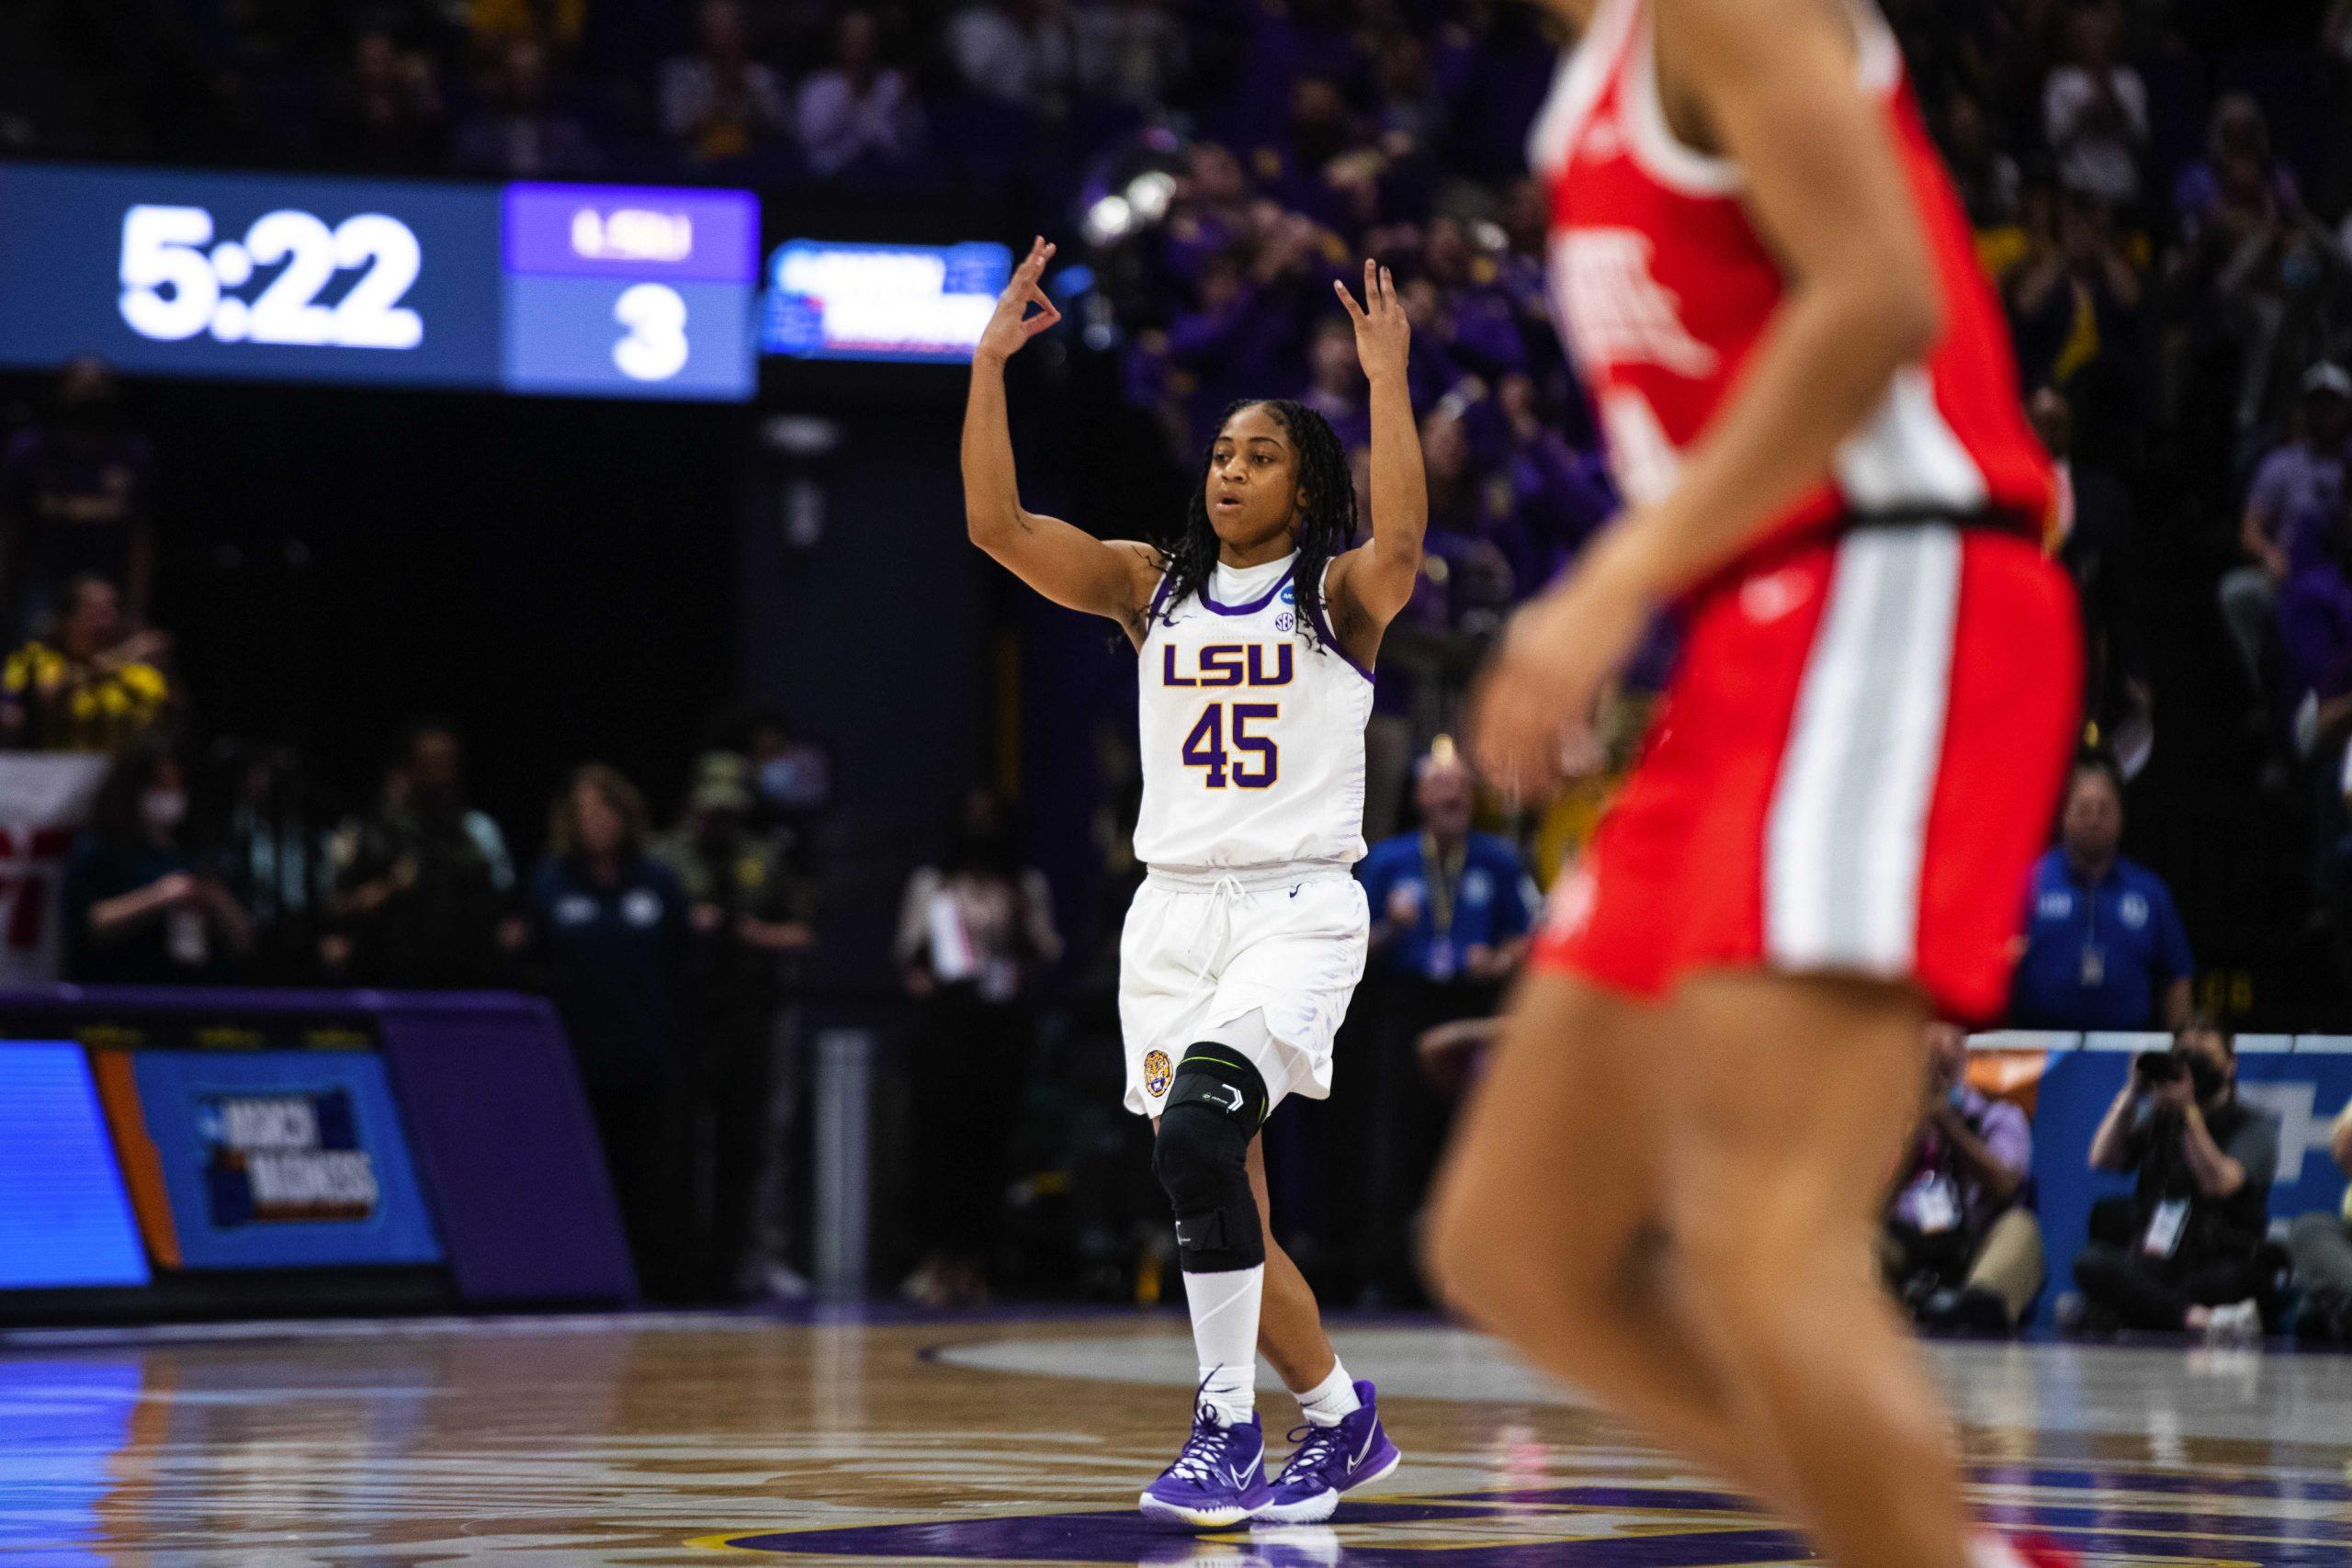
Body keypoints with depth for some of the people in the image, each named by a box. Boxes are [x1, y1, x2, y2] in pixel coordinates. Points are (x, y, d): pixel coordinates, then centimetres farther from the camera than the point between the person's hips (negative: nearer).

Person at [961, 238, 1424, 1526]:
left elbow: (1400, 541, -24)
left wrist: (1387, 382, -28)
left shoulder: (1340, 596, 0)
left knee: (1195, 1136, -28)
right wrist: (991, 361, -8)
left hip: (1298, 909, -5)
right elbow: (997, 525, -1)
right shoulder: (1153, 588, 11)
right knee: (1223, 1211, 4)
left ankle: (1226, 1426, -20)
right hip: (1174, 915, 5)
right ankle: (1343, 1421, 25)